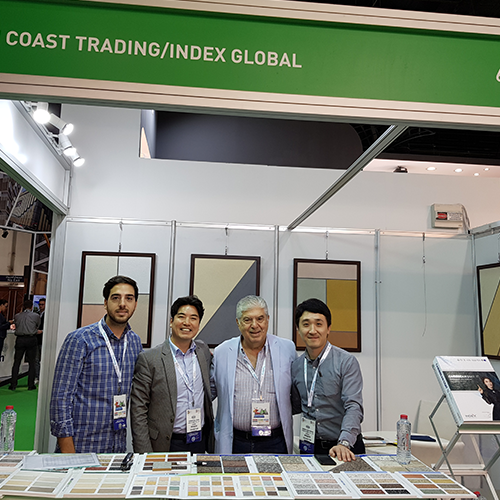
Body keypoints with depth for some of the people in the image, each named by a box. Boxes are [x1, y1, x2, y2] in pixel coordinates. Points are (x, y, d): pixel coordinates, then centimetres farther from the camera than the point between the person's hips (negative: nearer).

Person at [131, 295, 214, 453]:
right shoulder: (149, 359, -9)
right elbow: (138, 411, -8)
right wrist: (144, 456, -11)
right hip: (166, 445, -4)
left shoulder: (203, 350, 4)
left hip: (200, 443, 4)